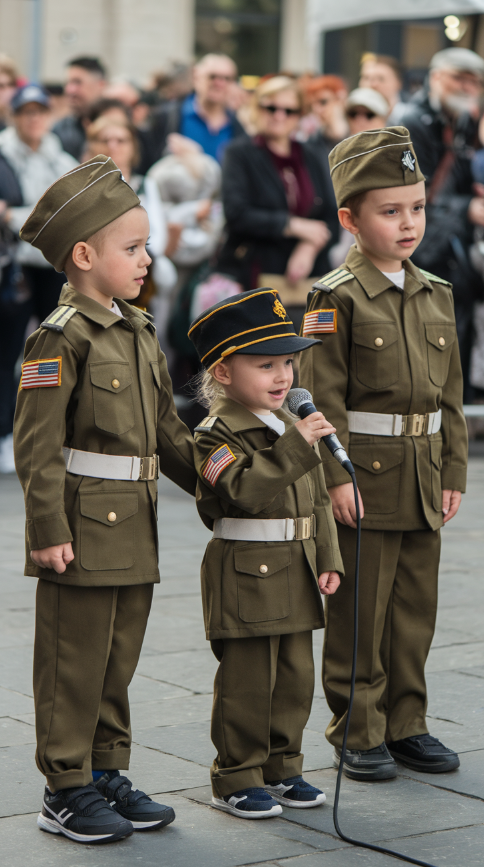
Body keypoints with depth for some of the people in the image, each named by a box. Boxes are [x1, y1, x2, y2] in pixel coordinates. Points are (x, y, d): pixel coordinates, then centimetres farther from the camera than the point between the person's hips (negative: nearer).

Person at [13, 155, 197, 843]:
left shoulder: (139, 333, 13)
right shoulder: (60, 339, -13)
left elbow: (167, 431, 21)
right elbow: (37, 445, -17)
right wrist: (48, 530, -20)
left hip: (134, 530, 8)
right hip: (83, 531, -8)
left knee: (119, 662, 15)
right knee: (74, 664, 1)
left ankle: (107, 774, 27)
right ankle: (66, 792, 11)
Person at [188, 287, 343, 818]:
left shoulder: (291, 428, 13)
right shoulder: (217, 434, -11)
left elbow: (318, 502, 17)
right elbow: (247, 490, -28)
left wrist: (328, 560, 9)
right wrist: (295, 447, -32)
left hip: (296, 576, 8)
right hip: (244, 578, -8)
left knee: (295, 678, 12)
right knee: (247, 683, -3)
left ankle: (281, 768, 25)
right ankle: (236, 780, 8)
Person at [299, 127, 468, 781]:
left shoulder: (437, 296, 9)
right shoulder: (337, 299, -9)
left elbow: (451, 394, 12)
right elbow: (322, 397, -12)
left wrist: (453, 473, 7)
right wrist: (336, 477, -17)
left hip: (424, 477, 6)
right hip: (364, 477, -6)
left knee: (416, 607, 12)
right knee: (359, 611, 2)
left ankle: (406, 725, 23)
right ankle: (358, 733, 13)